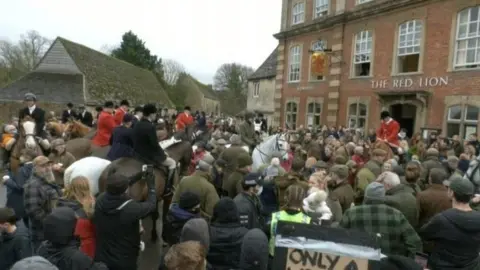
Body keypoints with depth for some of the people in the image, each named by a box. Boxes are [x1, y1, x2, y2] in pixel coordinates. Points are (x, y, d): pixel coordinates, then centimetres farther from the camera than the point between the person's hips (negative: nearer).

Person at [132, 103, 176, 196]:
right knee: (172, 163, 9)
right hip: (148, 156, -9)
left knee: (162, 156, 33)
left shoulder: (137, 125, 5)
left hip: (138, 154, 9)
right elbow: (155, 145, -20)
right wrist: (163, 153, 0)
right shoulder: (150, 126, -23)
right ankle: (166, 189, 10)